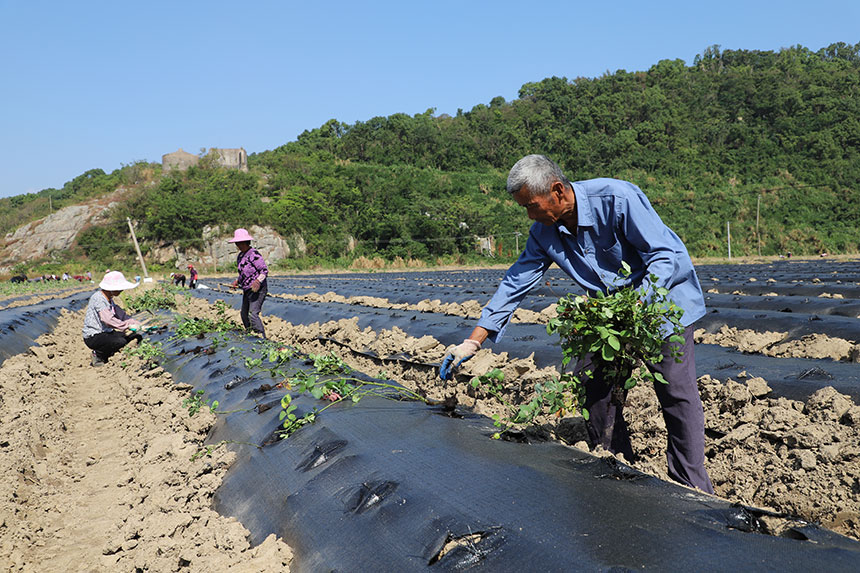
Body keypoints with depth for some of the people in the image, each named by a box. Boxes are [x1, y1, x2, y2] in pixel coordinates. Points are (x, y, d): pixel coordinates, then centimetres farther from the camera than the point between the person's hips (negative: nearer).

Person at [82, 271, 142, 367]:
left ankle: (104, 354, 10)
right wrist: (128, 326, -31)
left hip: (106, 333, 9)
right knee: (120, 341, -33)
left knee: (137, 337, -1)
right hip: (93, 337, -9)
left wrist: (134, 323, -6)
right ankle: (98, 355, -4)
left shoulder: (110, 299, 10)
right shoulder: (97, 298, -20)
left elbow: (120, 314, 10)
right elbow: (108, 319, -30)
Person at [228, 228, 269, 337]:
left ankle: (262, 338, -22)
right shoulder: (240, 256, 14)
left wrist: (258, 281, -32)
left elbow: (265, 271, -16)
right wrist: (237, 281, 13)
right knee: (244, 314, 12)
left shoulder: (254, 254, -14)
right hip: (247, 290, 10)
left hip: (257, 289, -10)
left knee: (253, 314, -20)